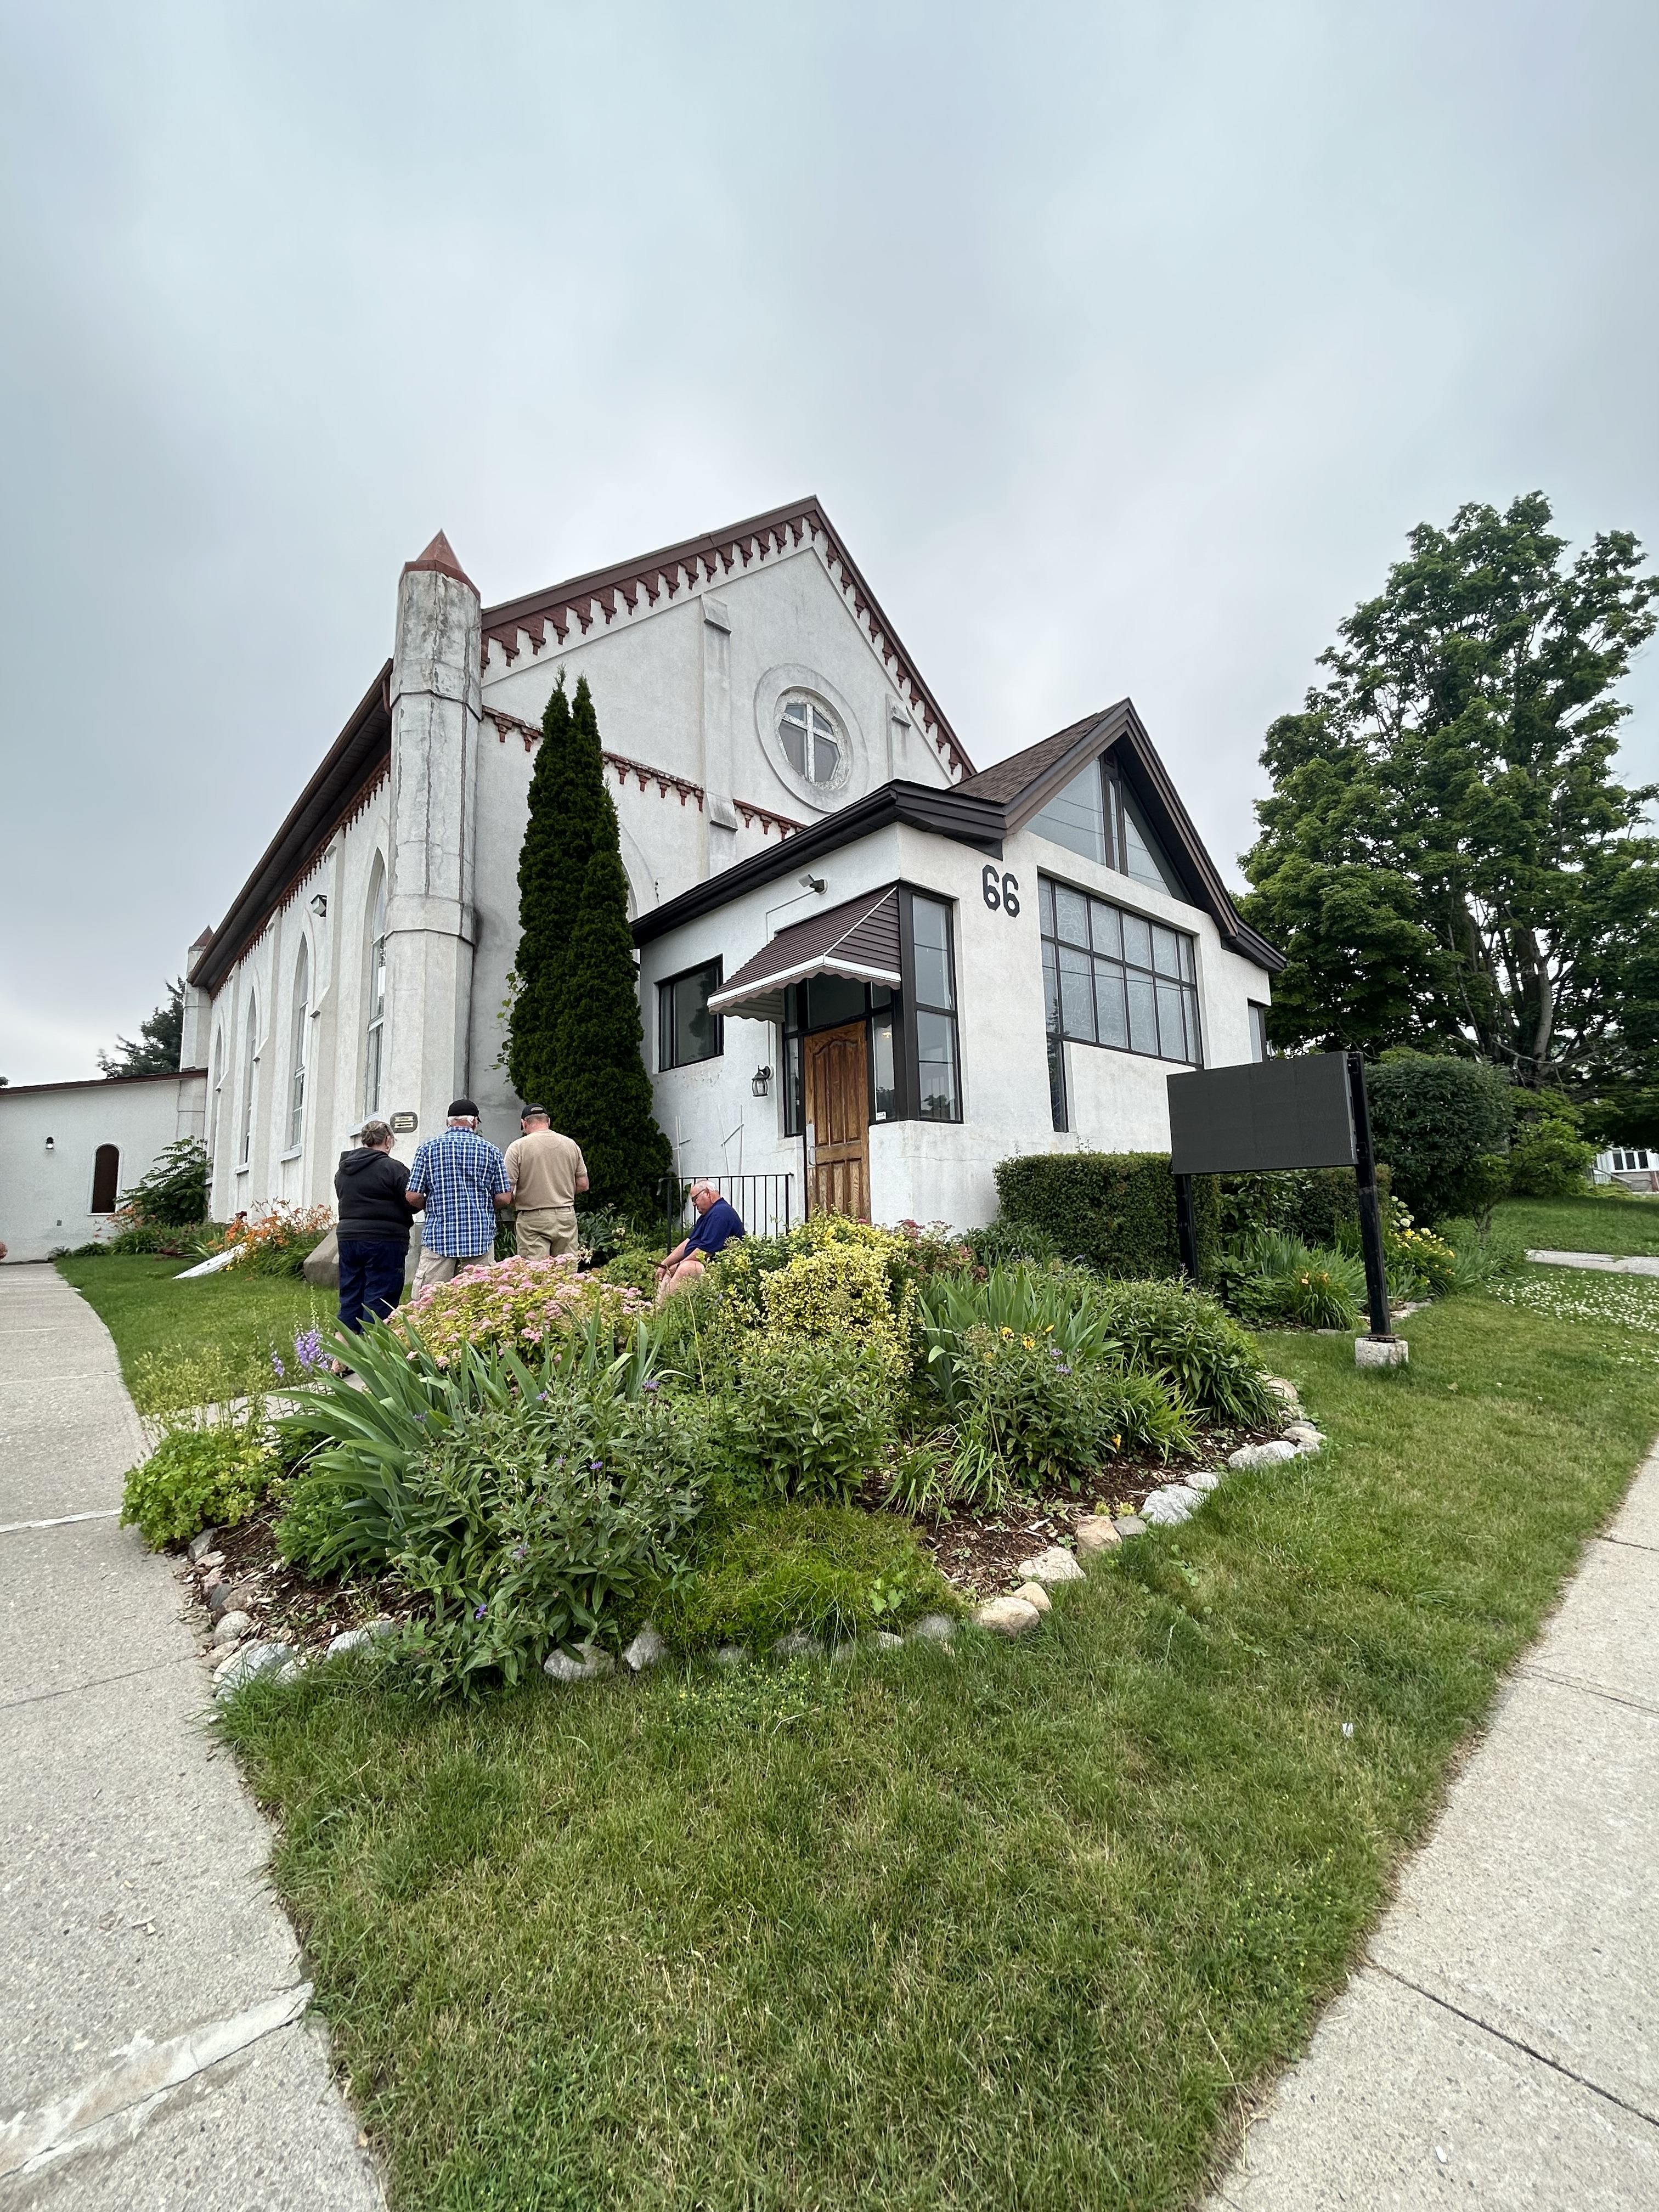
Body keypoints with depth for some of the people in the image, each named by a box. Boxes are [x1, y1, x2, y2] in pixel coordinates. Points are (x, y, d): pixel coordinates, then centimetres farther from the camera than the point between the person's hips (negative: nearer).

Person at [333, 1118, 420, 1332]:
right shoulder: (393, 1168, -12)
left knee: (350, 1300, 13)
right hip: (384, 1242, -7)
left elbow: (345, 1201, 17)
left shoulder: (342, 1170, 12)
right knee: (379, 1301, -2)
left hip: (348, 1237, 7)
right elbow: (413, 1203, -11)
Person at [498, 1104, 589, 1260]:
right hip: (566, 1217, 4)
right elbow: (583, 1184, 9)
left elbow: (505, 1197, -9)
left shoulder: (518, 1147, -6)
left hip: (533, 1220, -3)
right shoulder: (571, 1144, 4)